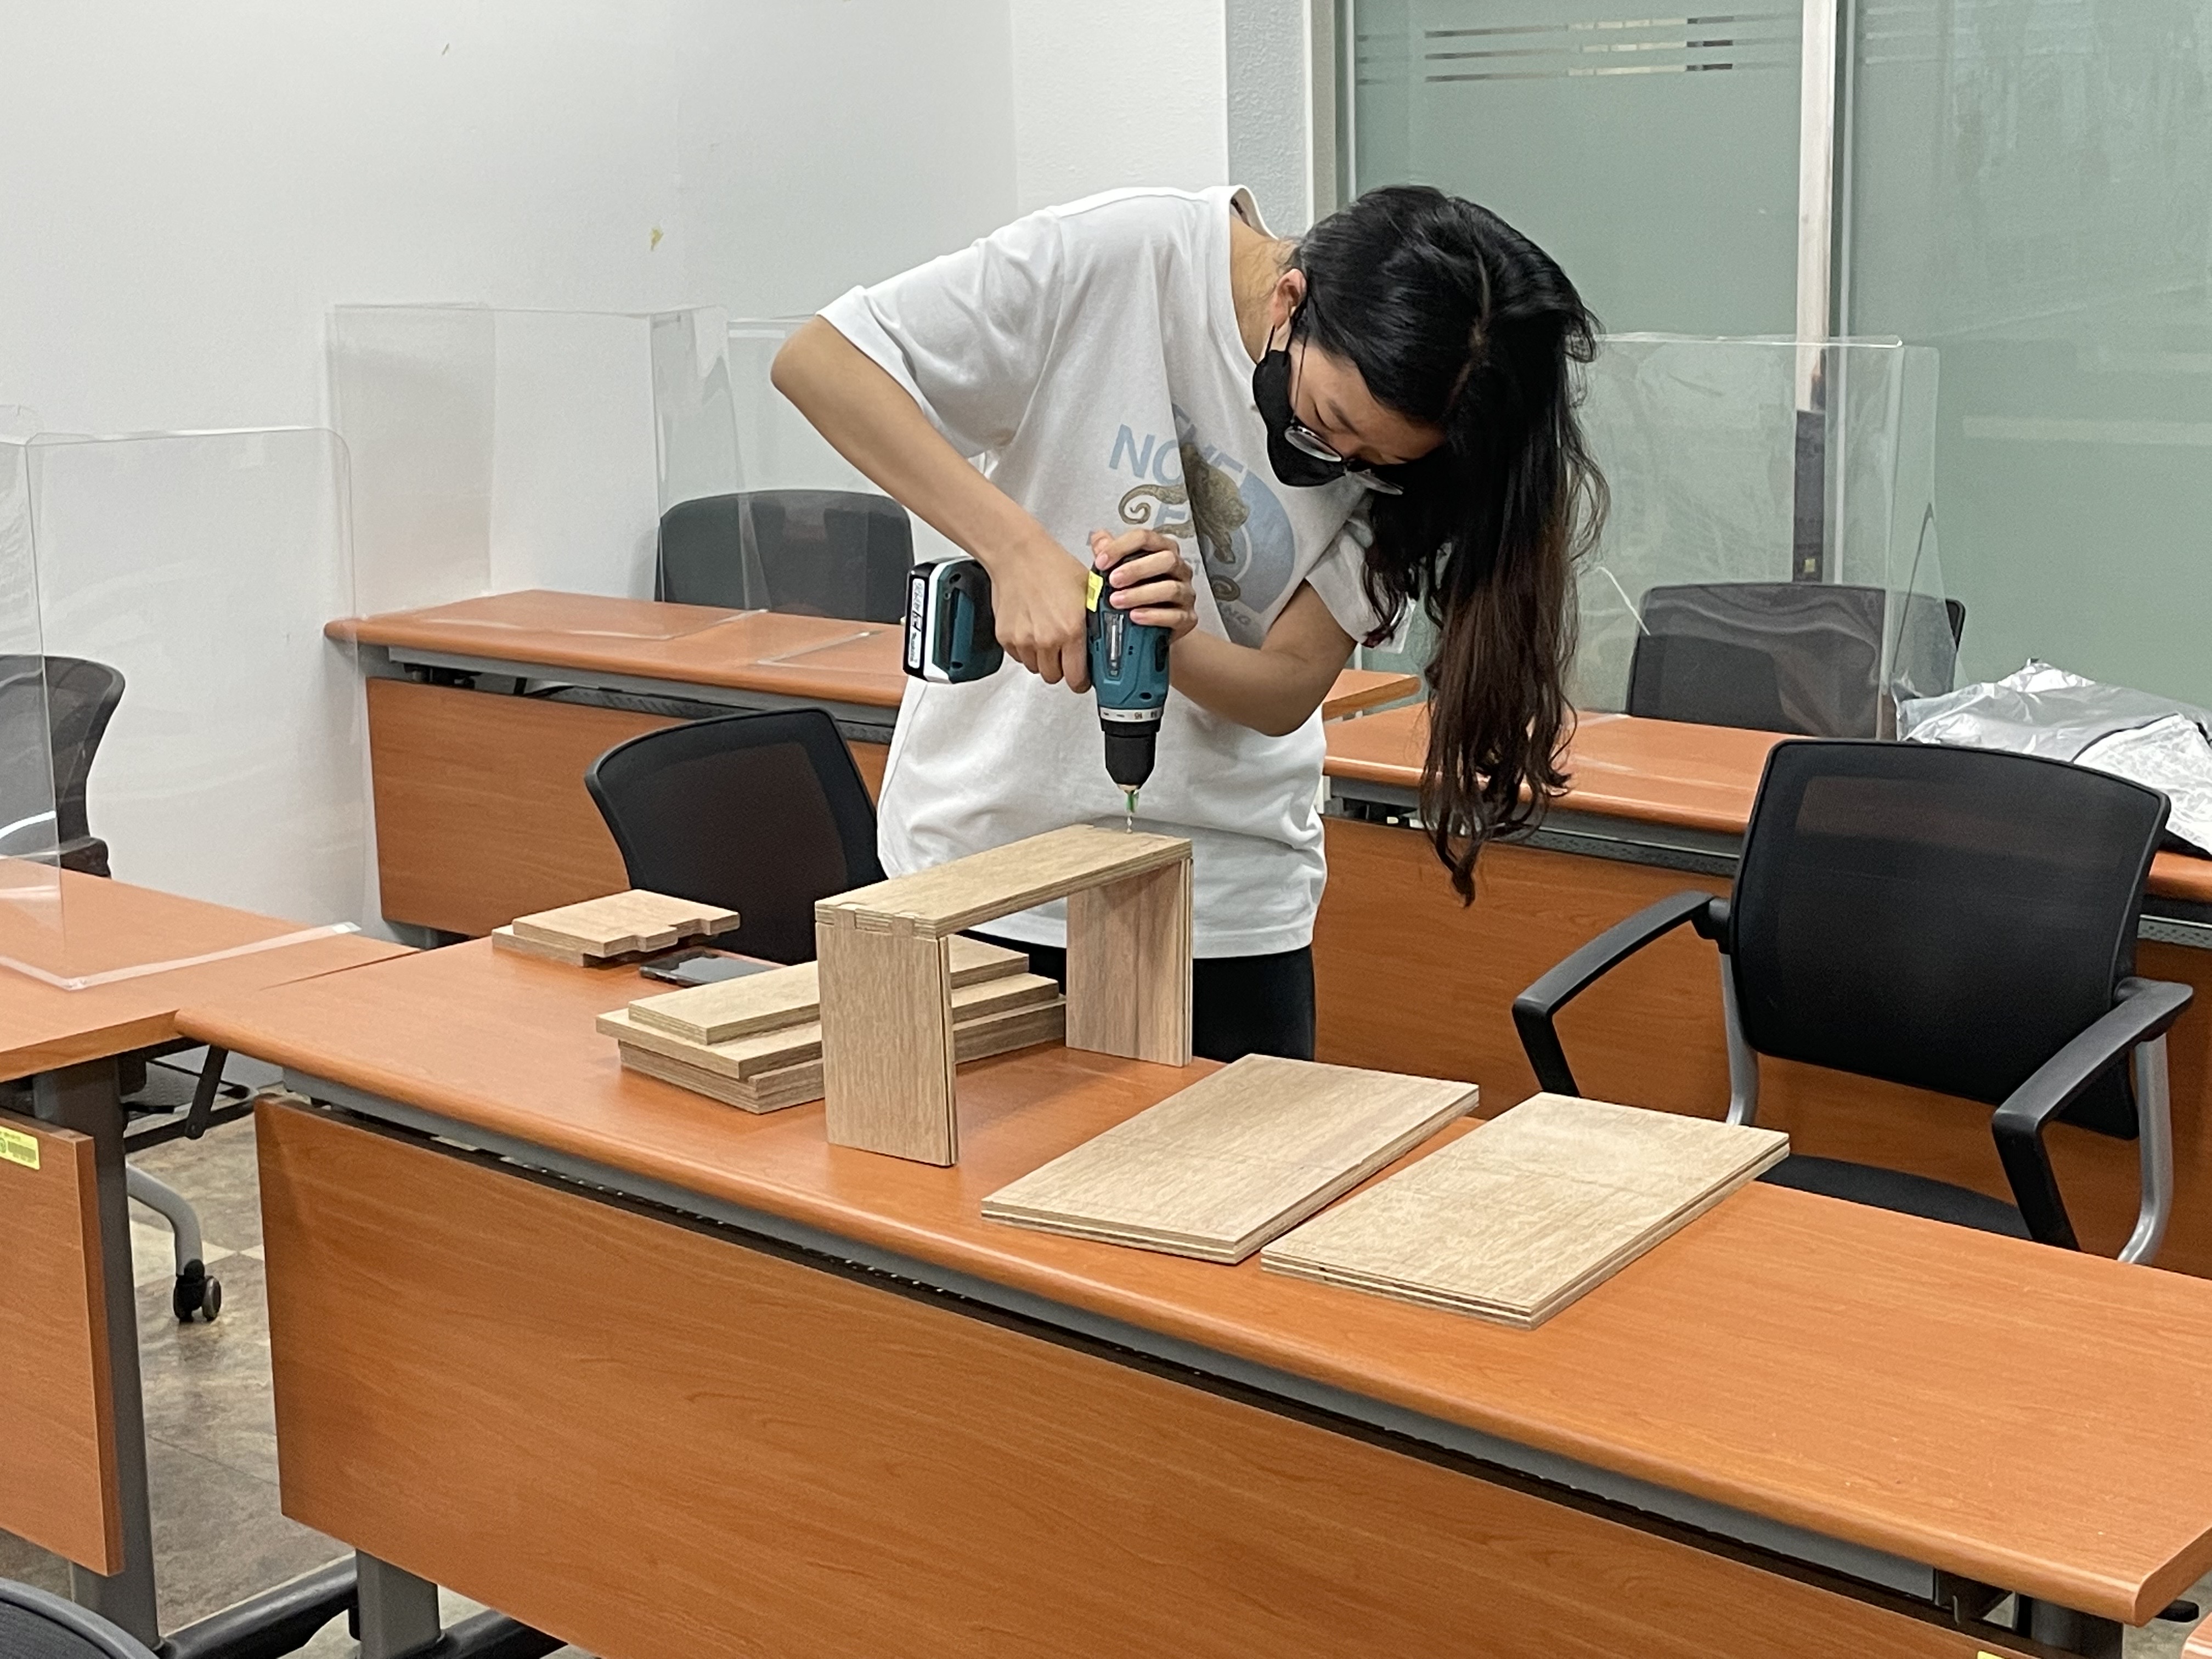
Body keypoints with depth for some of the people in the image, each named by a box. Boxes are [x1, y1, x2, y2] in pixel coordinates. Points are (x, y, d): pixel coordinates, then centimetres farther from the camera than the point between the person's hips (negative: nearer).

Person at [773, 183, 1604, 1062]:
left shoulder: (1404, 443, -10)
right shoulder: (1118, 259, -20)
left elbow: (1290, 690, -10)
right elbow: (818, 360, -21)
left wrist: (1171, 641, -31)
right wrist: (1018, 547, -31)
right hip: (979, 851, -1)